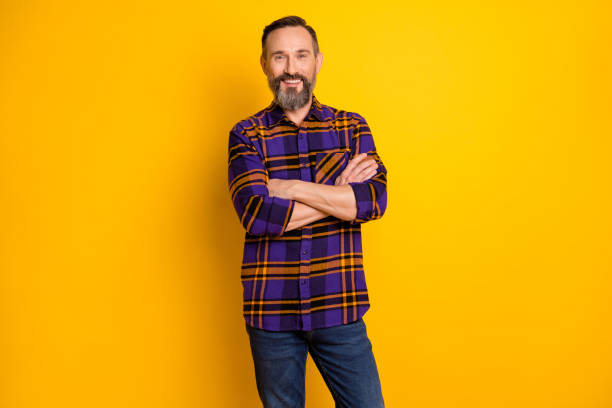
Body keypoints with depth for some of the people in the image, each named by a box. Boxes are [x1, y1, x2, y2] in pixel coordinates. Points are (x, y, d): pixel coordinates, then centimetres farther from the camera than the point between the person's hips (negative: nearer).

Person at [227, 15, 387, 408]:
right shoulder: (247, 135, 0)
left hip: (338, 309, 1)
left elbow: (374, 201, -12)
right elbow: (256, 214, -16)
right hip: (271, 312, 0)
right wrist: (339, 195, -11)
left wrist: (291, 188, -15)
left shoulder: (352, 127, 4)